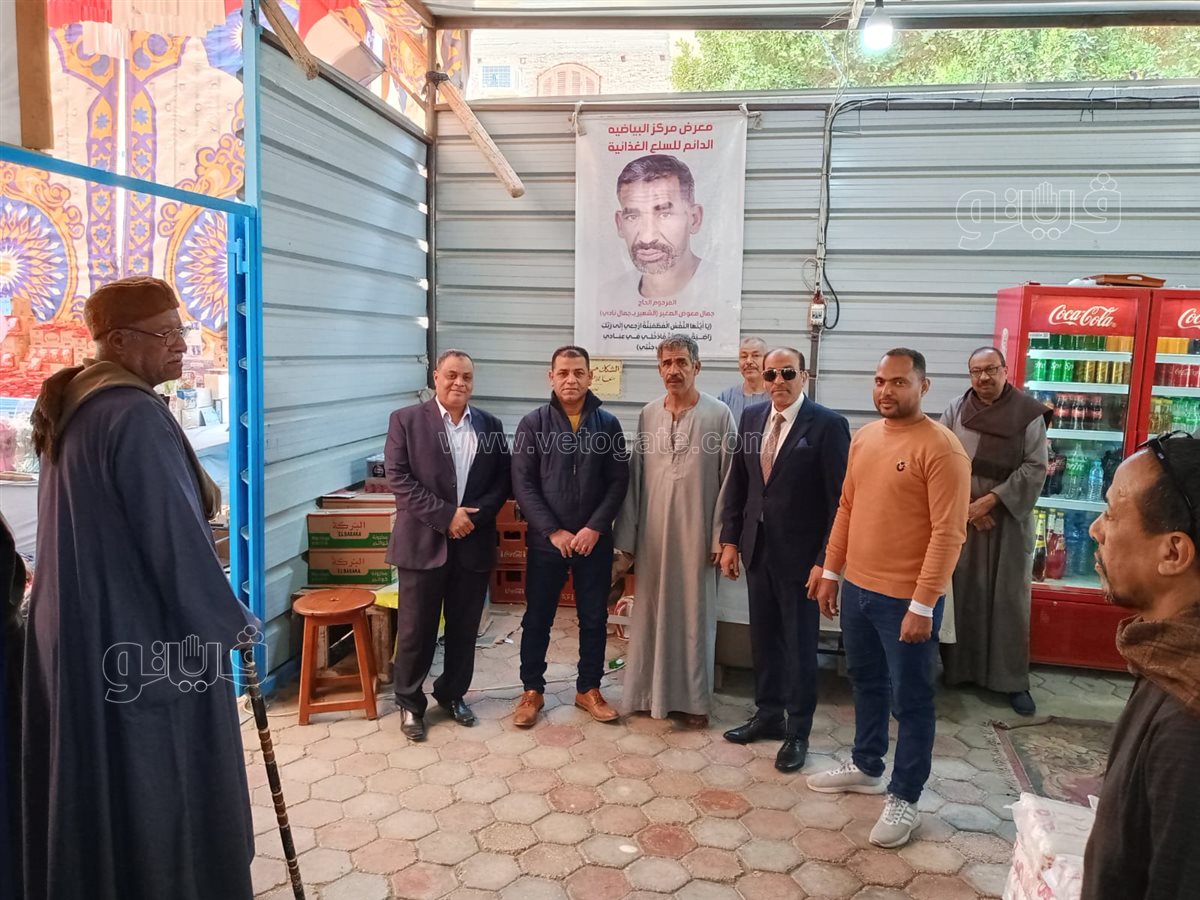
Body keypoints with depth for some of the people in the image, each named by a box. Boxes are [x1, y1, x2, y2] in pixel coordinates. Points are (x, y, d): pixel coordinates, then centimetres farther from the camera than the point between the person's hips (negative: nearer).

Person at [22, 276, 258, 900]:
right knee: (161, 784, 6)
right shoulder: (136, 414, -21)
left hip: (80, 629, 9)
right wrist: (229, 622, -10)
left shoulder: (72, 409, 9)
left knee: (94, 779, 21)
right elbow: (173, 536, -21)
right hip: (148, 635, -9)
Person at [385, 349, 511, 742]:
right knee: (415, 629, 6)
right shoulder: (406, 420, -2)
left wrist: (474, 516, -10)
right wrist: (446, 514, -16)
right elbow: (398, 478, -9)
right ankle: (410, 703, 23)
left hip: (474, 543, 3)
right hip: (423, 541, -3)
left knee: (464, 628, 13)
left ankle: (452, 693, 32)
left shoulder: (490, 425, 8)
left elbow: (503, 481, 6)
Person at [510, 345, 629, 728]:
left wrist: (594, 528, -11)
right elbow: (523, 484, -7)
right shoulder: (533, 423, -4)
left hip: (595, 539, 1)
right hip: (546, 539, -1)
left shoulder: (607, 423, 1)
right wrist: (553, 531, -13)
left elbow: (619, 481, -2)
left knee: (594, 618, 11)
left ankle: (588, 689, 28)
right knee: (537, 618, 9)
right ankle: (532, 690, 26)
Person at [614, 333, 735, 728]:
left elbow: (728, 481, -5)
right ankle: (648, 691, 24)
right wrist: (626, 535, 6)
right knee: (650, 613, 11)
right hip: (652, 533, 3)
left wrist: (722, 537, -8)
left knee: (694, 614, 7)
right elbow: (635, 477, 7)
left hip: (697, 533, -3)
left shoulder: (719, 414, -5)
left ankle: (693, 698, 20)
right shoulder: (647, 415, 5)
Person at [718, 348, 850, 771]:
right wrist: (730, 539, 5)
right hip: (758, 548, 5)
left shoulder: (827, 424, -12)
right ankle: (769, 714, 34)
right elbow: (736, 483, 9)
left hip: (801, 553, -5)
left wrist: (828, 559, -15)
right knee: (763, 637, 16)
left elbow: (839, 497, -13)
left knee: (800, 644, 7)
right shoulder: (751, 418, 5)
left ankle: (798, 732, 22)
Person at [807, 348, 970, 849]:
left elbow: (948, 534, -19)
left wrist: (923, 604, -21)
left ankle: (904, 797, 22)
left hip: (907, 599, -7)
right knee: (866, 684, 22)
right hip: (857, 588, 7)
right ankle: (866, 767, 40)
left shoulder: (941, 447, -16)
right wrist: (830, 571, 13)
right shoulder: (863, 438, 7)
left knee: (910, 700, 8)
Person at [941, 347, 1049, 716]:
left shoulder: (1029, 413, -5)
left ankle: (1013, 680, 12)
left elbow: (1035, 468, -8)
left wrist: (990, 500, -14)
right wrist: (965, 504, -10)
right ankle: (957, 668, 18)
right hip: (960, 516, 2)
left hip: (1009, 517, -2)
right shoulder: (955, 410, 2)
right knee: (962, 592, 7)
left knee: (1009, 598, 3)